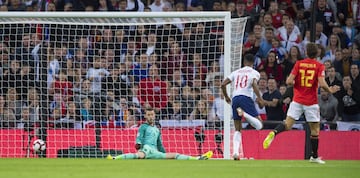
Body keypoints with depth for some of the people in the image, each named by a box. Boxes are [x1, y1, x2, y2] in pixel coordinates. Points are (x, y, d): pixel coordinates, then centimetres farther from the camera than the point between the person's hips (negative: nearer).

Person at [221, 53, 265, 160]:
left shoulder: (236, 72, 21)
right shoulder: (254, 73, 9)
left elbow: (223, 84, 15)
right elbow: (254, 84, -12)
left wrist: (226, 97, 29)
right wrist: (260, 99, -11)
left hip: (235, 99, 5)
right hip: (246, 98, -5)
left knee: (237, 130, 11)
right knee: (259, 125, -7)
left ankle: (235, 152, -6)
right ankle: (244, 114, -33)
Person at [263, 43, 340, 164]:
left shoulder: (299, 64, 2)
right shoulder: (319, 66, -4)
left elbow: (289, 81, -5)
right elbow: (322, 84, -16)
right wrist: (330, 90, 3)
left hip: (297, 100, 2)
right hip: (311, 102, -1)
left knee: (288, 124, -3)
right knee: (315, 130, 12)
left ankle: (274, 133, -34)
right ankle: (314, 157, 19)